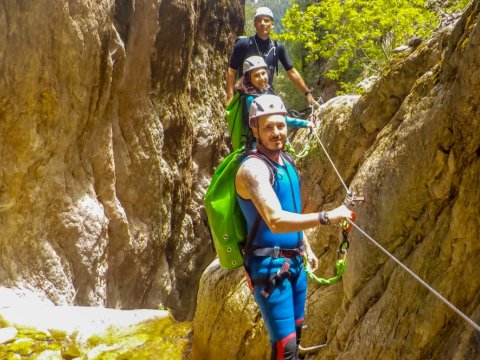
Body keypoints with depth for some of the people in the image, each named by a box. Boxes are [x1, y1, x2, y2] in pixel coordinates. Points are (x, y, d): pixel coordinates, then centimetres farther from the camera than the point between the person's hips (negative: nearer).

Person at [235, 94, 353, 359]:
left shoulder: (285, 161, 8)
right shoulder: (253, 168, -21)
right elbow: (275, 220, -34)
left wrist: (307, 248, 23)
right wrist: (326, 217, -39)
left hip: (294, 261, 9)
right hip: (269, 266, -9)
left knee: (296, 332, 19)